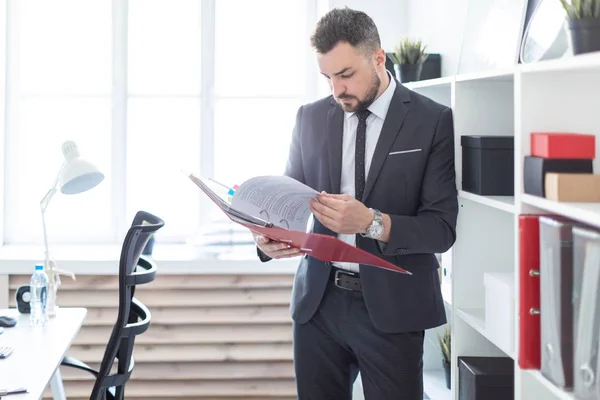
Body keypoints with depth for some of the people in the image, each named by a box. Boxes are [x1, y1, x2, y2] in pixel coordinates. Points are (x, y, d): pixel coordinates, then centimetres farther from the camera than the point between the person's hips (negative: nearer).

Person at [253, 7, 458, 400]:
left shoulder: (433, 121, -6)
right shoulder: (310, 117, 7)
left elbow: (443, 227, -10)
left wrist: (372, 223, -26)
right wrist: (271, 237, -12)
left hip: (391, 305, -3)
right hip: (318, 299, 3)